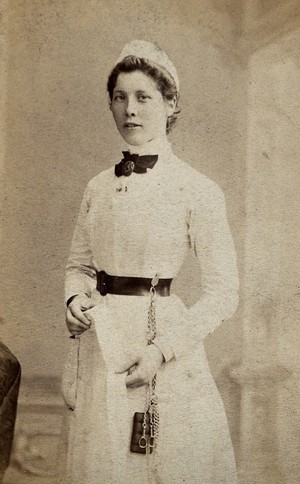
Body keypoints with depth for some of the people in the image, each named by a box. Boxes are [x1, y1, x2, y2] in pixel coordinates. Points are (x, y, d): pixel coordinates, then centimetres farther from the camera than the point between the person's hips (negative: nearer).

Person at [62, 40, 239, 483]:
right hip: (98, 352, 5)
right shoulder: (97, 188, 6)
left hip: (161, 337, -4)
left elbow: (222, 294, -8)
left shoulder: (198, 191, -9)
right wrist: (75, 298, -5)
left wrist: (162, 350, -16)